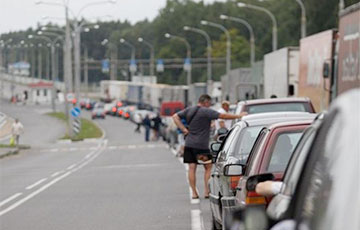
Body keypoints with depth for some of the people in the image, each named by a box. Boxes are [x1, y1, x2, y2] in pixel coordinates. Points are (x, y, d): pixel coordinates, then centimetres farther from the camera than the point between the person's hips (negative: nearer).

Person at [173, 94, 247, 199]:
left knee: (192, 168, 4)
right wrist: (238, 116, -5)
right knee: (208, 167, 8)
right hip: (201, 145, -5)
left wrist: (184, 129, 5)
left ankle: (194, 193, 2)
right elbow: (222, 116, -13)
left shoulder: (189, 110, 9)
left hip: (189, 144, 5)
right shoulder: (206, 112, -10)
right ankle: (207, 191, 4)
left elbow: (175, 117, 11)